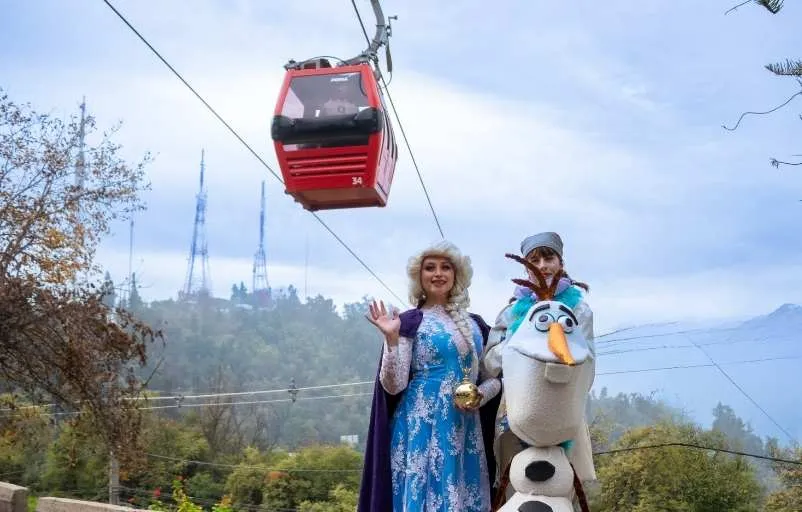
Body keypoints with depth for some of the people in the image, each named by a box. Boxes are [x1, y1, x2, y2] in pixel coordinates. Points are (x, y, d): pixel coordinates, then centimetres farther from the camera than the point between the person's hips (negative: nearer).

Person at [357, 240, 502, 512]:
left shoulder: (475, 323, 11)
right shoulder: (408, 323, -3)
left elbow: (495, 377, 15)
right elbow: (393, 386, -10)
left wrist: (481, 395, -6)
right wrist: (391, 338, -22)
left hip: (466, 430, 5)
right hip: (423, 428, -4)